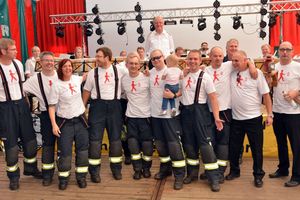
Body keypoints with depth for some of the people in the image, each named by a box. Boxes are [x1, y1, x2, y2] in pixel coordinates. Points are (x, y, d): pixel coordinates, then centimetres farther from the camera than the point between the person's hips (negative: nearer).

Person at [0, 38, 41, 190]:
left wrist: (25, 102, 14)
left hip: (21, 104, 5)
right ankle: (13, 176, 24)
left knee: (29, 138, 13)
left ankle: (31, 168, 34)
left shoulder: (18, 63, 3)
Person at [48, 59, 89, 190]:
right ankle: (63, 178, 19)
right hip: (65, 122, -4)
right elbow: (51, 106, -12)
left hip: (80, 119, 4)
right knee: (64, 151, 0)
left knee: (82, 149, 9)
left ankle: (81, 176, 23)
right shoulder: (56, 85, -13)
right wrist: (54, 124, -18)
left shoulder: (76, 79, 1)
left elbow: (84, 77, 28)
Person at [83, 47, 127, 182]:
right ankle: (94, 171, 12)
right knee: (95, 138, 0)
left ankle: (116, 169, 24)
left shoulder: (119, 71, 2)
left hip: (114, 106, 1)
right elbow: (87, 91, 7)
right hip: (97, 106, 0)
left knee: (115, 138, 9)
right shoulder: (93, 72, 3)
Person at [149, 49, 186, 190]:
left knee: (173, 143, -4)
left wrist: (173, 95, -25)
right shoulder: (150, 73, 9)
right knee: (160, 142, 15)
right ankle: (165, 168, 32)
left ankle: (179, 175, 5)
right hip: (155, 113, 6)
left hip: (169, 113, -6)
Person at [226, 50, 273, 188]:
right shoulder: (231, 73, 1)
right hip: (235, 118, 3)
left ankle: (258, 175, 23)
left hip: (254, 118, -3)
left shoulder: (256, 73, -7)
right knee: (233, 147, 14)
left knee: (256, 148, 7)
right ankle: (234, 171, 33)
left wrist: (270, 114, -7)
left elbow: (266, 94, -5)